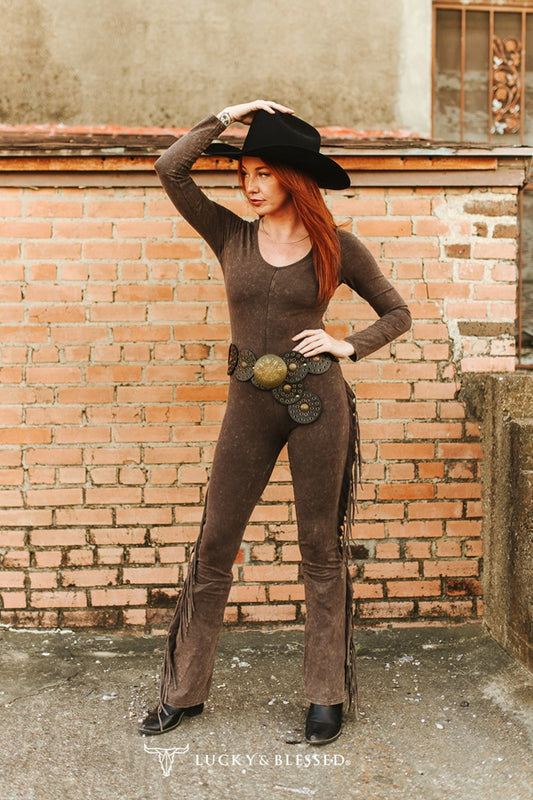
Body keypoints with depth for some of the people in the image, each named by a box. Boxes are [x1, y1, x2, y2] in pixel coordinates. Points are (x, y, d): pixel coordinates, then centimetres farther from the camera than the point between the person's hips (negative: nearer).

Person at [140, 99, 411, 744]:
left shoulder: (336, 248, 2)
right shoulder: (230, 236, 6)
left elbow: (397, 313, 11)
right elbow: (169, 169, -2)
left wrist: (347, 345, -4)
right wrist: (227, 116, 1)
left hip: (318, 401, -2)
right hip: (250, 403, 2)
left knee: (321, 549, 7)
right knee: (214, 545, 6)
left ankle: (327, 696, 21)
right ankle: (183, 691, 21)